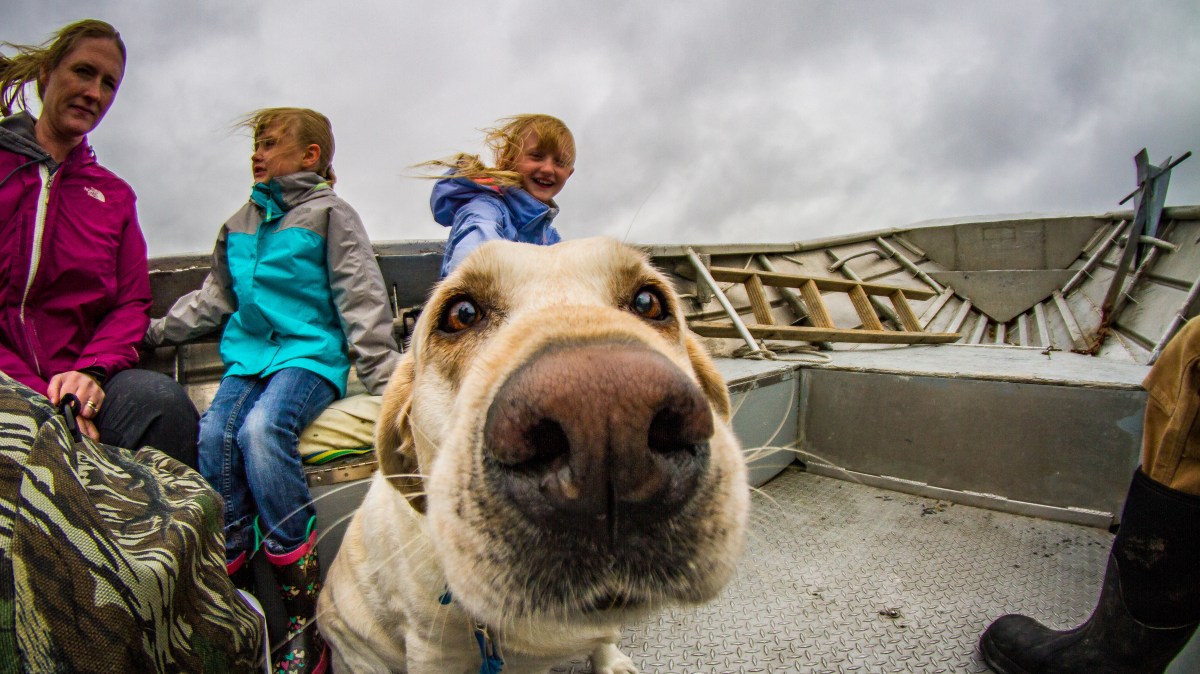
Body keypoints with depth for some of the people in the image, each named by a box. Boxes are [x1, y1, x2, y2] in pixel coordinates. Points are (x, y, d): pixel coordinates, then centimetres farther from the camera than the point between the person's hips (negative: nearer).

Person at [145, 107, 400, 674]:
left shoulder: (329, 214, 3)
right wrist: (154, 330, 20)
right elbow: (213, 298, 30)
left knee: (262, 429, -31)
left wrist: (386, 380, -10)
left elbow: (360, 302, -4)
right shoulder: (238, 225, 22)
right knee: (214, 436, -23)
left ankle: (303, 610, -23)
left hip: (309, 354, -6)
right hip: (247, 356, 6)